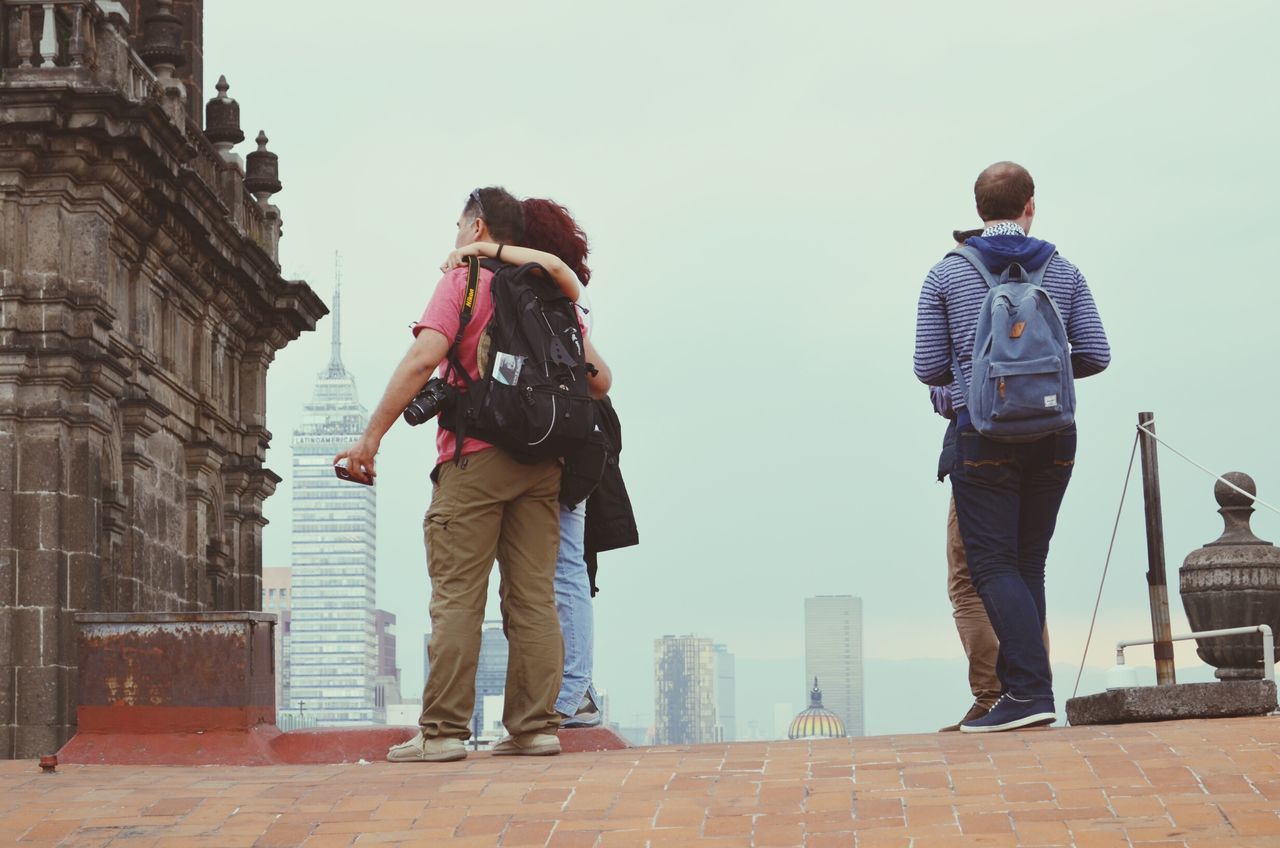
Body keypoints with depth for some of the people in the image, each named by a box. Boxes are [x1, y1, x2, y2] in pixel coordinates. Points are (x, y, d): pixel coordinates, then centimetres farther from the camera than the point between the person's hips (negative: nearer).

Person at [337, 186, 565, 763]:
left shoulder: (463, 279, 1)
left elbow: (424, 358, -13)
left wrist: (371, 436, -12)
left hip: (474, 456, -5)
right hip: (540, 464, 5)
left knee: (457, 600, -4)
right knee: (533, 597, 5)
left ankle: (443, 731, -5)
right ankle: (535, 726, 3)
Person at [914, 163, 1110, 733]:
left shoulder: (945, 276, 1)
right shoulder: (1062, 273, 7)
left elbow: (928, 369, 2)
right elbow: (1096, 355, 6)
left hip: (984, 437, -3)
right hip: (1054, 438, 3)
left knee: (993, 566, -4)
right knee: (1028, 564, 11)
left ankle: (1030, 692, -18)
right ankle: (1019, 687, 11)